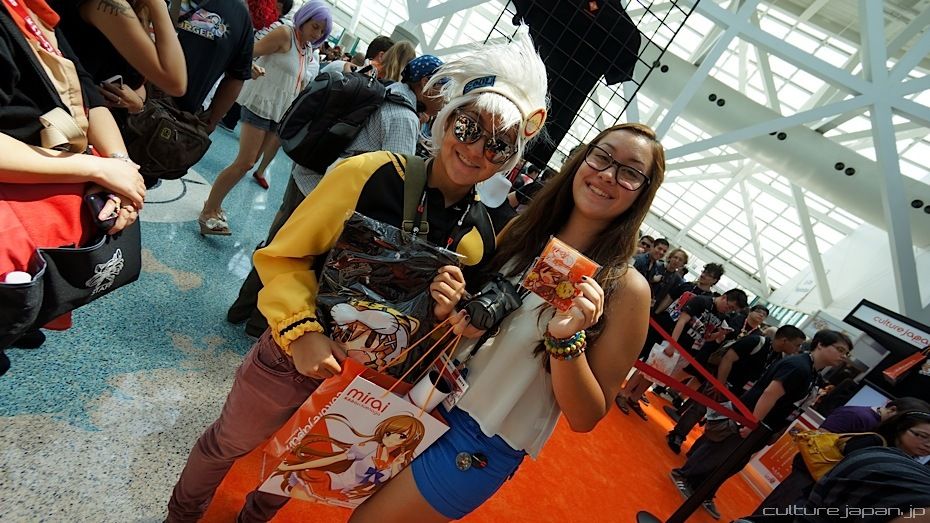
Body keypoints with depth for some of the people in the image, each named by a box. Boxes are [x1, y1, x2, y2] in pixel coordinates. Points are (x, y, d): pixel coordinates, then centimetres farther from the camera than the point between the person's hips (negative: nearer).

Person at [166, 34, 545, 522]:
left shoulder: (481, 236, -11)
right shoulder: (369, 174, -22)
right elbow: (285, 256, -15)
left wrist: (447, 313, -21)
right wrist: (301, 332, -27)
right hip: (295, 355, -3)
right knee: (229, 443, 23)